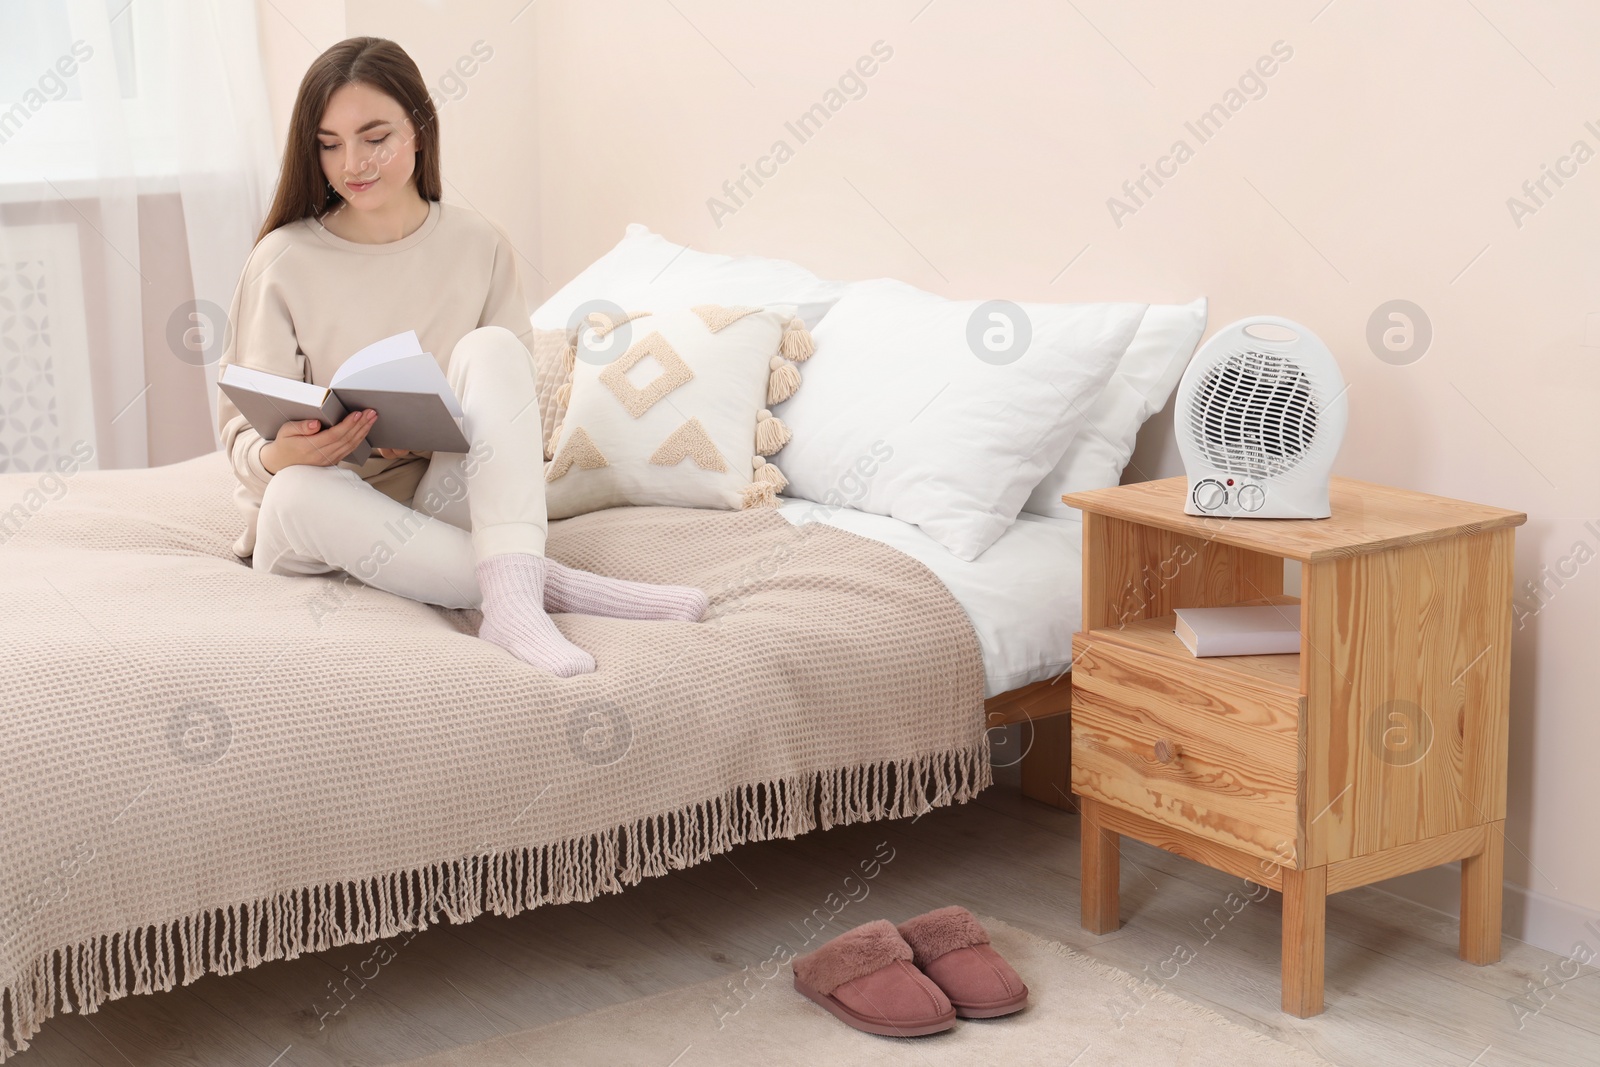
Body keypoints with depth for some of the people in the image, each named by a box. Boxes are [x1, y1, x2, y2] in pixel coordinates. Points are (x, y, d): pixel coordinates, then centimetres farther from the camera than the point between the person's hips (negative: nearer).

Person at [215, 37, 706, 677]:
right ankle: (553, 584, -35)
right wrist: (278, 455, -29)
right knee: (298, 492, -37)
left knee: (489, 349, -24)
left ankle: (512, 598, -44)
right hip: (330, 508, -1)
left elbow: (515, 403, 2)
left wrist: (435, 431, -20)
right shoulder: (284, 259, -3)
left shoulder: (480, 248, 2)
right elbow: (242, 426, -5)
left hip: (444, 505, 1)